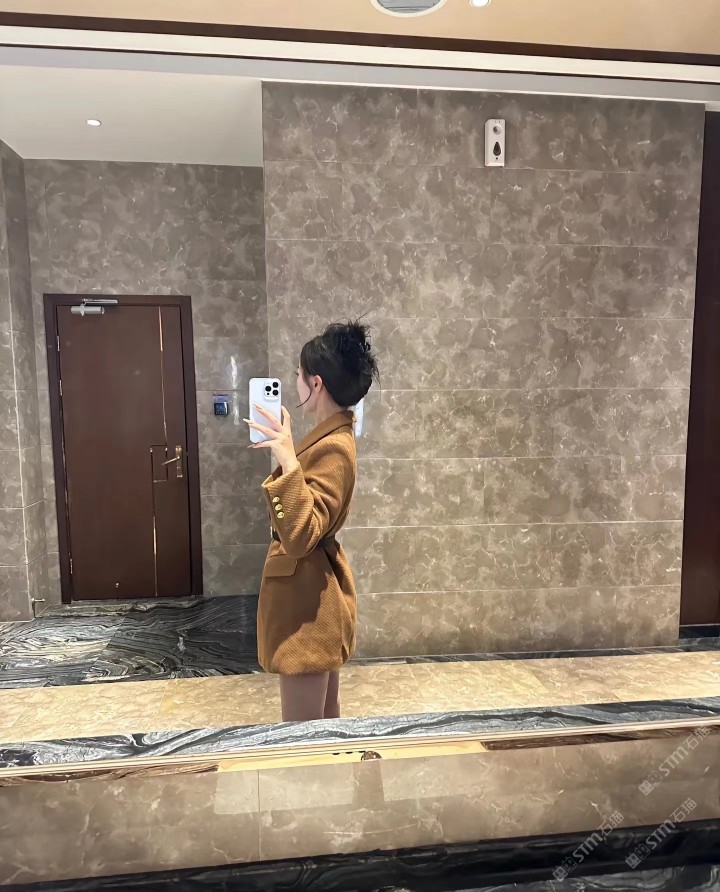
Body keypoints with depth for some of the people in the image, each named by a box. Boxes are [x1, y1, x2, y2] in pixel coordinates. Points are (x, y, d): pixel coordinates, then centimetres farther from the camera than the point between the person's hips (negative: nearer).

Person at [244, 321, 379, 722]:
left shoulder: (333, 449, -23)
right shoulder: (332, 437, 8)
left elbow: (301, 535, -29)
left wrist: (288, 460, -35)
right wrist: (285, 445, 26)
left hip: (308, 601, -11)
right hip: (317, 596, 11)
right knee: (326, 721, 23)